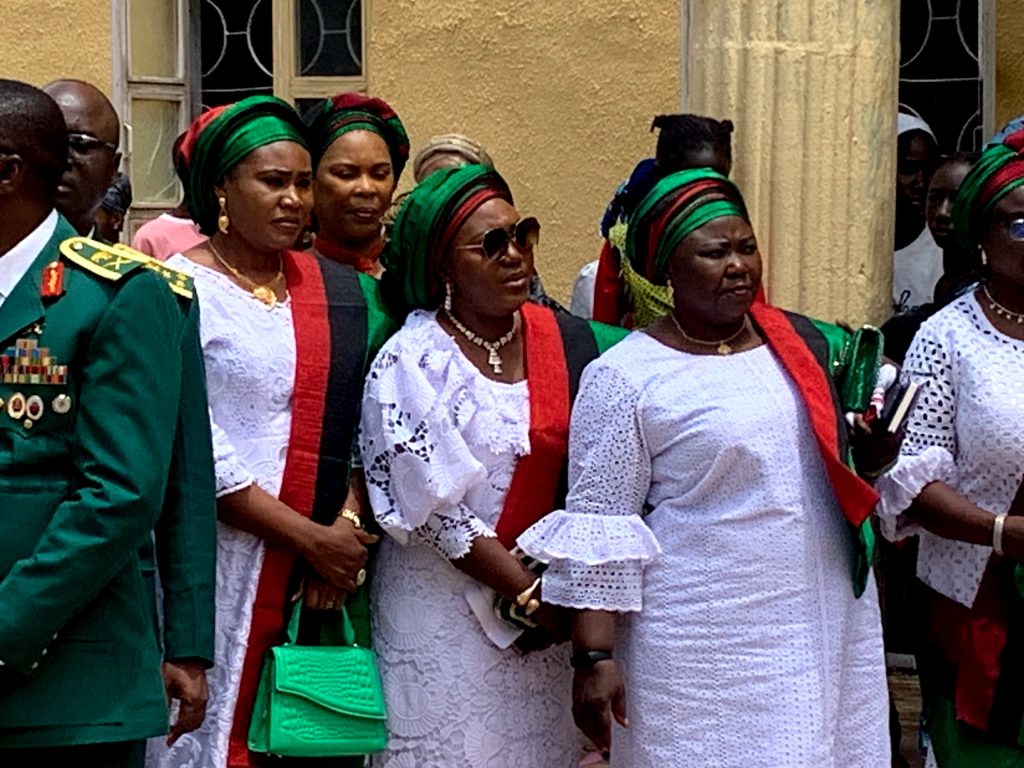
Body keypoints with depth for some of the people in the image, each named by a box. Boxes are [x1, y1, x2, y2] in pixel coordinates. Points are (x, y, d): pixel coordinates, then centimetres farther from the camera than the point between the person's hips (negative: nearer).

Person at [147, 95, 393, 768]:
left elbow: (362, 425, 8)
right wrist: (311, 537, -13)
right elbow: (195, 453, -13)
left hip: (326, 560, 5)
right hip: (221, 562, -5)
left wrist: (348, 525, -8)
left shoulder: (336, 290, 10)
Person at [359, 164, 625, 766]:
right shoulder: (412, 362, -11)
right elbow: (435, 510, -13)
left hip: (549, 602, 4)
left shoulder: (566, 340, 2)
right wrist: (532, 594, -13)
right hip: (446, 612, -4)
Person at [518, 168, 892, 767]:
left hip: (834, 624, 5)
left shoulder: (804, 342, 8)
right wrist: (595, 658, -13)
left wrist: (875, 450, 2)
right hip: (703, 648, -5)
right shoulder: (626, 378, -8)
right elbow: (599, 532, -8)